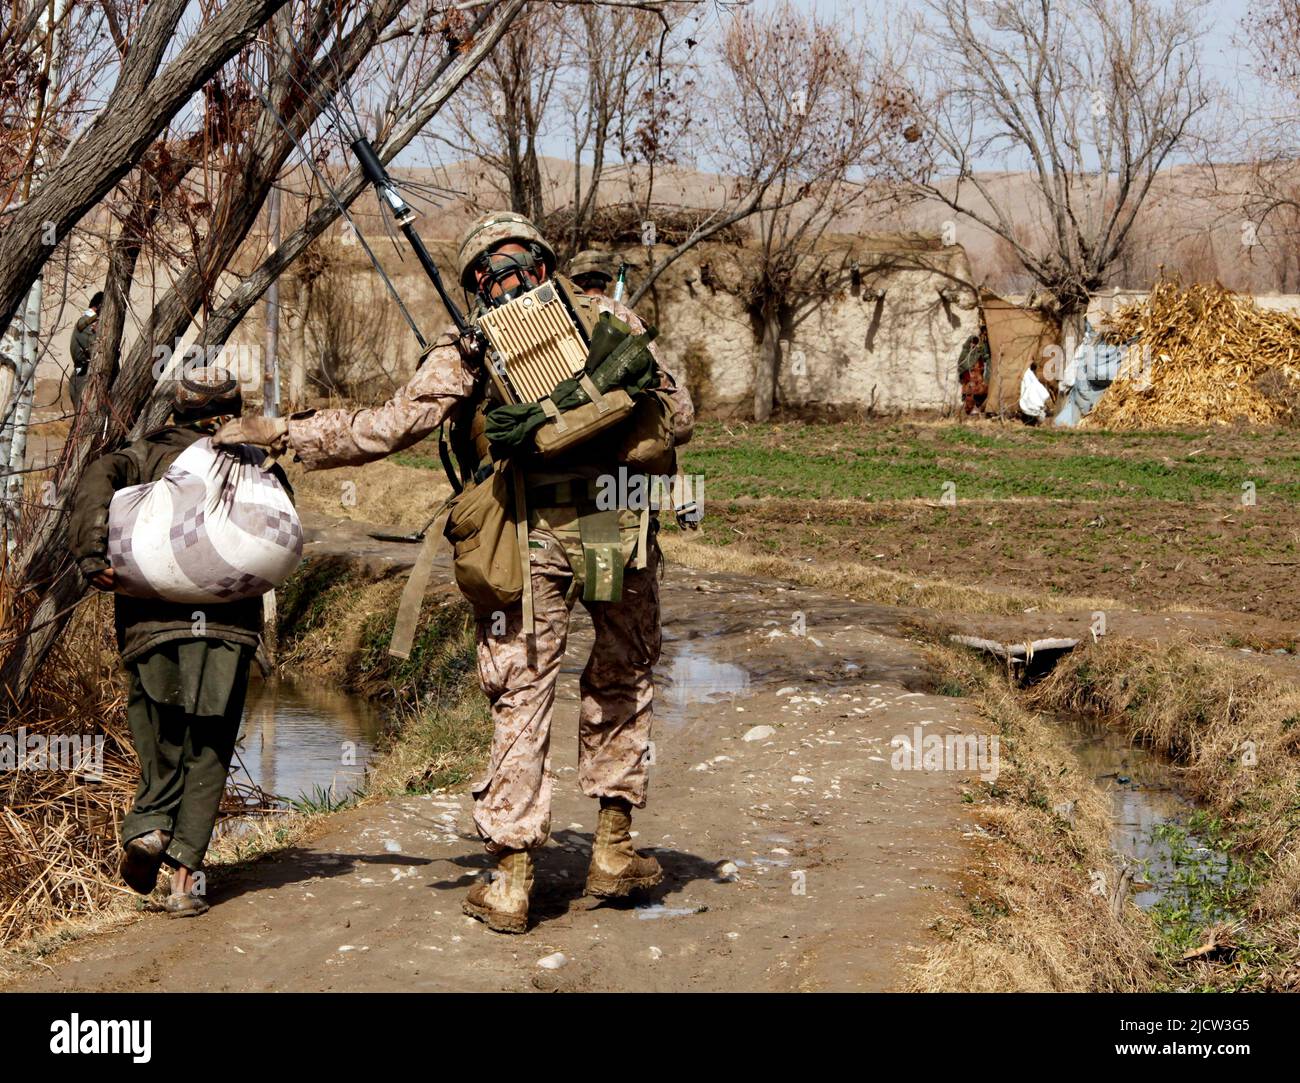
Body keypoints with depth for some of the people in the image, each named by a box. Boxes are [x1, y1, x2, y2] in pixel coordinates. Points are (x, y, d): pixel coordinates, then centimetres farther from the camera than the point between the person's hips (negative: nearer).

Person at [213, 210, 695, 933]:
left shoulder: (470, 346, 5)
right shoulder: (612, 318, 12)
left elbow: (391, 426, 0)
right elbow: (679, 414, 12)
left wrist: (281, 432, 8)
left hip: (530, 541, -1)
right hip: (621, 525, 2)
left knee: (520, 704, 7)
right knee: (623, 683, 20)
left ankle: (511, 884, 10)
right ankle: (614, 851, 23)